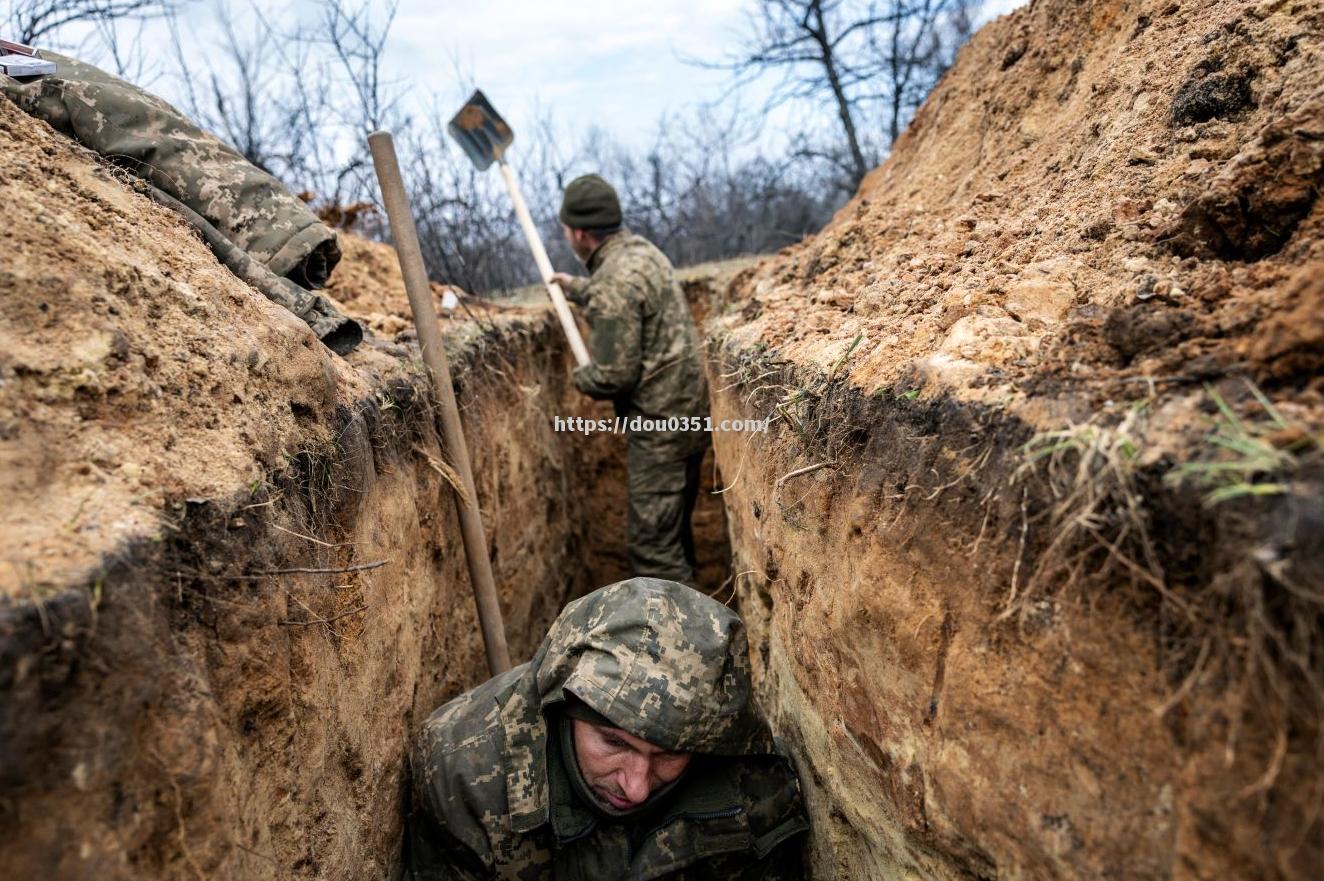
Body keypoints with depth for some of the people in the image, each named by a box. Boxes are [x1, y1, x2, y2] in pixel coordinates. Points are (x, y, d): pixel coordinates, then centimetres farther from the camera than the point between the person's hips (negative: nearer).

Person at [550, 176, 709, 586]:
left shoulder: (614, 282, -21)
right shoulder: (639, 248, 8)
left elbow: (613, 376, -21)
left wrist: (580, 377, 0)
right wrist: (575, 287, 42)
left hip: (661, 423, -10)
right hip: (689, 410, 10)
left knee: (652, 544, -4)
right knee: (674, 529, 21)